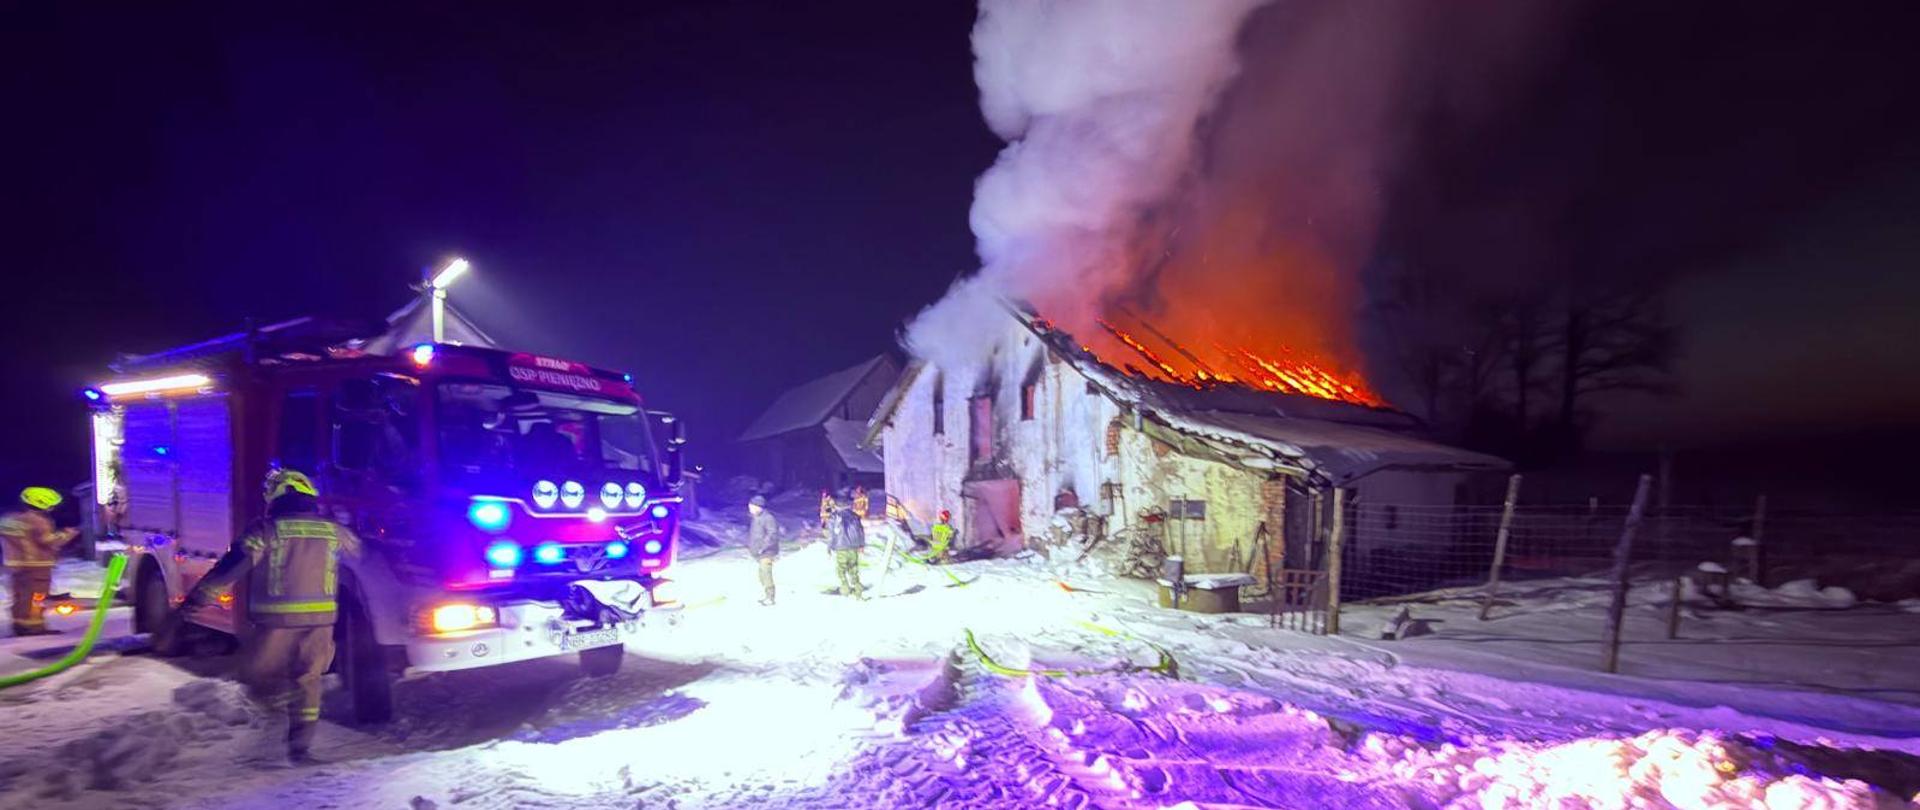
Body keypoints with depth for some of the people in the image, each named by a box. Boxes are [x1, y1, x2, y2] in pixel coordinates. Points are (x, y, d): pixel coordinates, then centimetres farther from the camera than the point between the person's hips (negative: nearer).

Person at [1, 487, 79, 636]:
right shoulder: (37, 520, -17)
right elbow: (49, 541, -17)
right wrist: (67, 534, -4)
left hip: (14, 564, 9)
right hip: (37, 565, -9)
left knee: (20, 596, 14)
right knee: (35, 597, -4)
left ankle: (20, 626, 19)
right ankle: (34, 627, -4)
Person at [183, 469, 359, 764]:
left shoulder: (265, 531, -3)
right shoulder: (334, 531, 8)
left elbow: (230, 567, -7)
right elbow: (359, 550, 27)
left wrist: (196, 598, -1)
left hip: (277, 620, -3)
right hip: (320, 618, 3)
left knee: (254, 671, 19)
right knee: (309, 679, 11)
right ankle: (300, 746, 9)